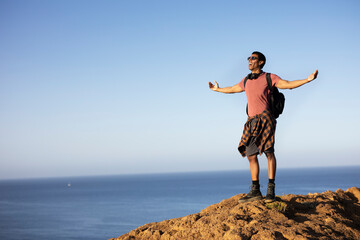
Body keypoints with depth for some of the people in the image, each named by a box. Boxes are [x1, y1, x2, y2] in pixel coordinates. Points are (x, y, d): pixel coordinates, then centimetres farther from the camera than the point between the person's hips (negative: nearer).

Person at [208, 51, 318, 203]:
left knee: (269, 153, -9)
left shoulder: (269, 78, 4)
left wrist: (308, 79, -14)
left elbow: (288, 84, -3)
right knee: (251, 156, 4)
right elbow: (232, 89, 38)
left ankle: (271, 189, -8)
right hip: (252, 122, 6)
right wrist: (218, 89, 52)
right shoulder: (246, 81, 21)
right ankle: (255, 191, 10)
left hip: (264, 119, -6)